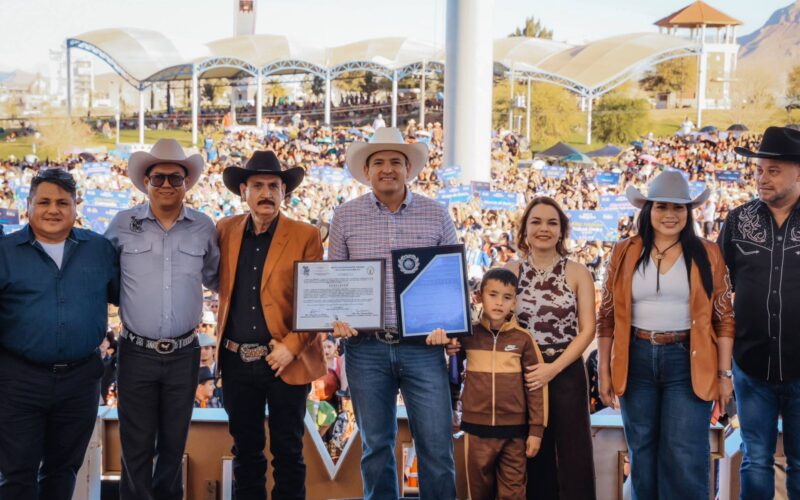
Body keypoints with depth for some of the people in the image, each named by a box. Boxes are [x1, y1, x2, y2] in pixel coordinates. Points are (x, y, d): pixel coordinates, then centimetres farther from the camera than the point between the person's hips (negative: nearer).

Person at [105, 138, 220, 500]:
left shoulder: (204, 227, 2)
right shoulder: (122, 224, -3)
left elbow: (215, 277, 17)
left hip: (184, 354, 2)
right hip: (136, 353, -1)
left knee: (174, 444, 16)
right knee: (136, 446, 7)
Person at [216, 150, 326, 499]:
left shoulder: (305, 236, -5)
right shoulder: (226, 230, 6)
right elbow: (217, 281, 19)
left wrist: (292, 346, -16)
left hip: (287, 360, -3)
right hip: (237, 362, 3)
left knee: (288, 453, 8)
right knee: (245, 451, 15)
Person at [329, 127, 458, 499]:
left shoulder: (436, 214, 3)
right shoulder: (345, 216, 4)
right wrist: (337, 319, -8)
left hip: (423, 346, 0)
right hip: (366, 347, 1)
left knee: (437, 446, 1)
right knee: (376, 445, 12)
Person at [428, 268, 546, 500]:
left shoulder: (523, 339, -3)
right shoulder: (467, 334, 1)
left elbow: (536, 386, 0)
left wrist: (536, 429, -2)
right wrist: (438, 338, -7)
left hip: (514, 431, -1)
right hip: (477, 429, 1)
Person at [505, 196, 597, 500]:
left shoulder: (578, 273, 1)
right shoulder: (510, 271, 3)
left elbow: (587, 330, -4)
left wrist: (553, 368, -14)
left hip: (567, 373, -1)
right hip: (523, 375, 1)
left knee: (572, 453, 4)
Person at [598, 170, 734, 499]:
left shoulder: (707, 254, 2)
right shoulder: (624, 253, 4)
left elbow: (723, 318, 3)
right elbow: (607, 316, 7)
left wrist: (724, 373, -1)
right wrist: (604, 371, 4)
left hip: (688, 363, -2)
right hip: (637, 361, 2)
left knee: (684, 461, -4)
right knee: (642, 458, 12)